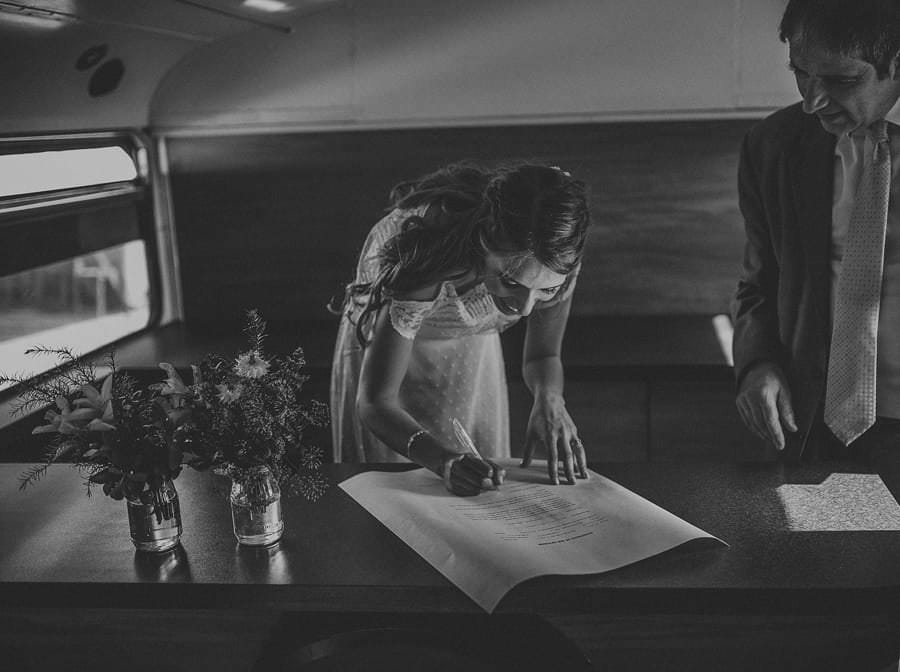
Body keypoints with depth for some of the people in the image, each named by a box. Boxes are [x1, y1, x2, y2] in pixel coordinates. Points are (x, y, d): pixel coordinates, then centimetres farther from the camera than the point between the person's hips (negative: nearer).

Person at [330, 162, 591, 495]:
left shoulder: (556, 260, -29)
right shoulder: (428, 261, -42)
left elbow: (543, 354, -11)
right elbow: (374, 401, -36)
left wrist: (550, 400, -32)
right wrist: (445, 459, -52)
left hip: (474, 353, 3)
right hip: (380, 346, -3)